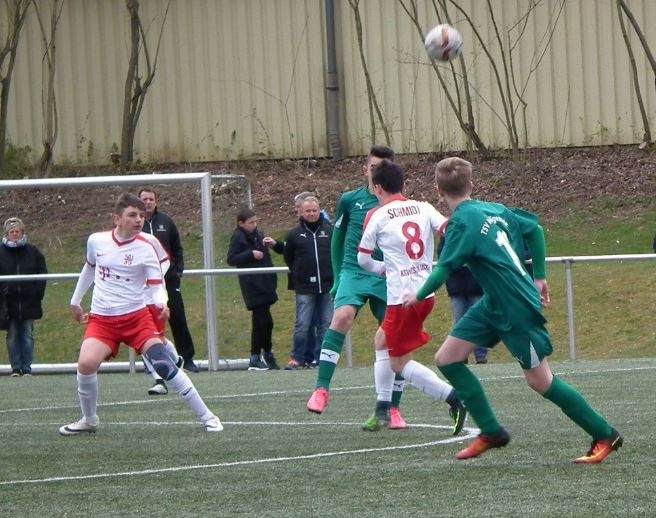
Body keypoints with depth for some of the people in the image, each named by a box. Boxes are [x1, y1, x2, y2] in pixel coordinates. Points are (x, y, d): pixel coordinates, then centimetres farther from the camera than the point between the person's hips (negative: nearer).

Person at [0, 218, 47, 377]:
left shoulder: (32, 252, 3)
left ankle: (27, 368, 7)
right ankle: (16, 368, 7)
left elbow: (43, 274, 8)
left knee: (28, 336, 2)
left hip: (29, 302, 0)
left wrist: (38, 293, 0)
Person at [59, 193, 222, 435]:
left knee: (163, 363, -17)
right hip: (101, 319, 2)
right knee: (86, 364, -22)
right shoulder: (96, 241, 1)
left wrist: (161, 303, -33)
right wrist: (76, 301, 28)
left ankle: (206, 417, -7)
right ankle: (89, 421, 5)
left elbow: (157, 284, -11)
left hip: (136, 316, -2)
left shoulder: (145, 248, -8)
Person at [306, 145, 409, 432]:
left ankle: (391, 410, 12)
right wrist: (338, 277, 13)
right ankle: (321, 389, -29)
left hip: (388, 279, 1)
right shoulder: (350, 200, 4)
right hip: (354, 272, -1)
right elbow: (337, 239, 15)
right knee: (342, 316, -29)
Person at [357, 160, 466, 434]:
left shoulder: (377, 216, -3)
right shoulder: (423, 208, 8)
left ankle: (453, 397, -16)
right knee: (383, 340, 24)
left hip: (402, 296, -6)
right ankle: (382, 409, 23)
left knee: (399, 362, 2)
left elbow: (363, 259, 6)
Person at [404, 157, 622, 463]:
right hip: (494, 305, 9)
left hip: (518, 310, -9)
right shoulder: (494, 210, 7)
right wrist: (539, 277, 21)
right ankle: (491, 432, 10)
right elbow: (534, 229, 17)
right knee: (446, 359, 6)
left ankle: (605, 435, 10)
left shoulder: (463, 222, -18)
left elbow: (445, 268, -22)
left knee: (540, 381, -1)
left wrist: (419, 295, -4)